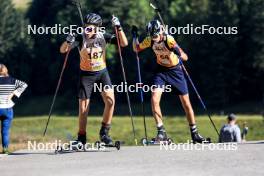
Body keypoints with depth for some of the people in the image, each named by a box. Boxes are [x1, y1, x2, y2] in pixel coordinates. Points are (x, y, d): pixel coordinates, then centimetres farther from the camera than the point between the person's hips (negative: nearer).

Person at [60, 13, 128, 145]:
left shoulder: (103, 37, -11)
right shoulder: (81, 38, -16)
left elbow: (124, 43, -13)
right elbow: (63, 50, -21)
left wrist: (118, 28, -25)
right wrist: (68, 42, -42)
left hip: (102, 72, 1)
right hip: (86, 74, -1)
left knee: (110, 100, -19)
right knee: (83, 108, -1)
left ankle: (104, 133, -3)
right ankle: (81, 138, 15)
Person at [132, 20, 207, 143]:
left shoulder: (169, 40, -27)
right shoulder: (150, 40, -13)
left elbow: (185, 57, -31)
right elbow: (136, 49, 5)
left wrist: (179, 53, -52)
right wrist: (134, 36, -8)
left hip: (175, 70, -3)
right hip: (161, 70, 3)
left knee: (186, 103, 3)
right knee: (154, 99, -17)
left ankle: (194, 134, 18)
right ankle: (161, 132, -8)